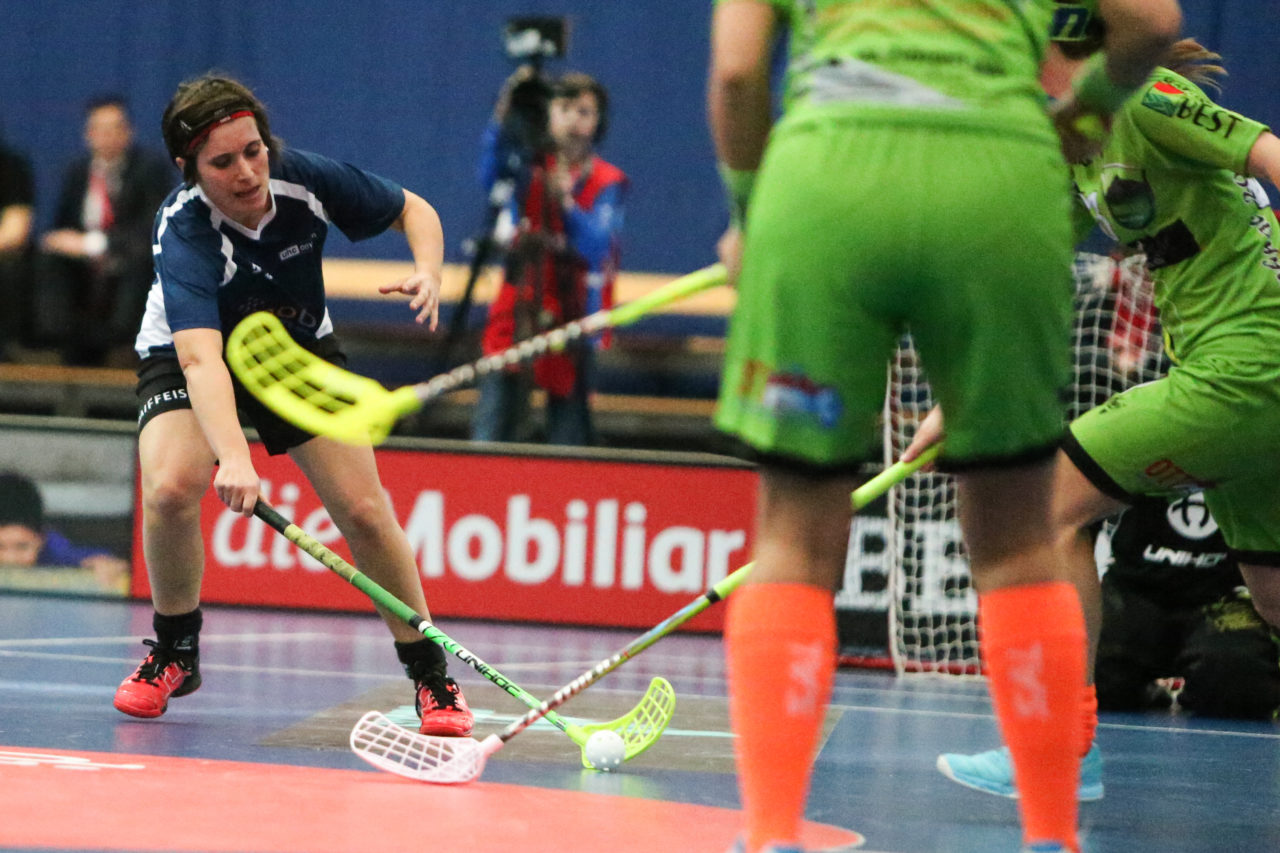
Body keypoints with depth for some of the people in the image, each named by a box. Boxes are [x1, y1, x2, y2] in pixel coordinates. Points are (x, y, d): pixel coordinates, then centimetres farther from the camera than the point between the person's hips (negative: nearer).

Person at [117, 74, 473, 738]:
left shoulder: (305, 179, -25)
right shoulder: (184, 232, -36)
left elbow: (413, 209, -6)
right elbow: (200, 357, -50)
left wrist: (427, 271, -28)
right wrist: (232, 455, -66)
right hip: (186, 355, -3)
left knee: (364, 509, -11)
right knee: (170, 485, -28)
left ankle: (430, 676, 5)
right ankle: (175, 655, -3)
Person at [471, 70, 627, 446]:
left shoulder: (607, 182, 0)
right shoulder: (531, 168, 4)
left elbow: (596, 248, -14)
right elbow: (490, 177, -18)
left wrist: (567, 205, -30)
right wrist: (503, 116, -30)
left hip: (572, 318, -1)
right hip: (518, 309, 1)